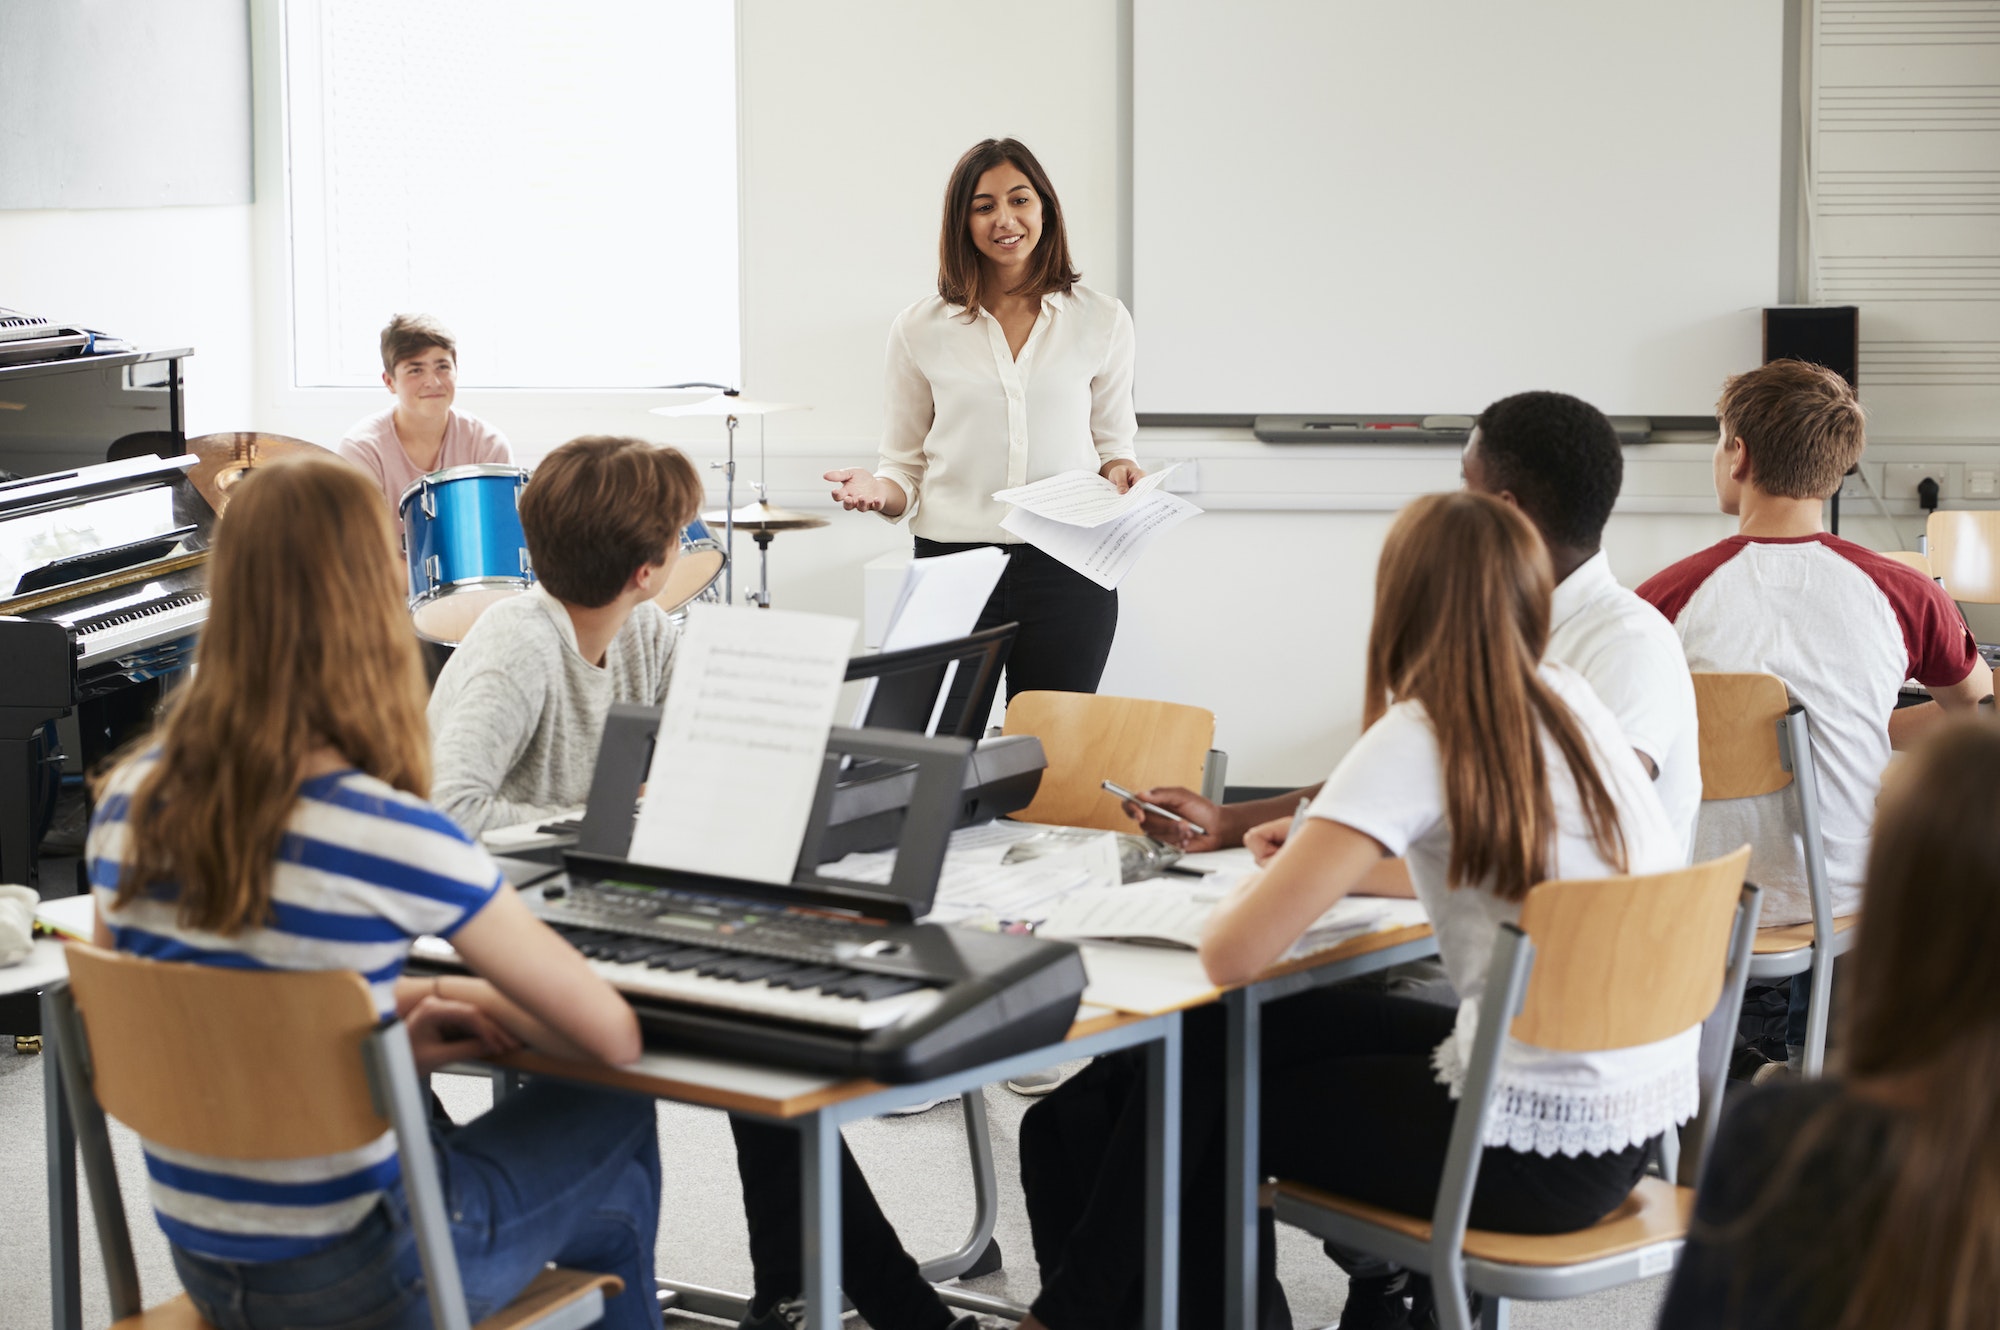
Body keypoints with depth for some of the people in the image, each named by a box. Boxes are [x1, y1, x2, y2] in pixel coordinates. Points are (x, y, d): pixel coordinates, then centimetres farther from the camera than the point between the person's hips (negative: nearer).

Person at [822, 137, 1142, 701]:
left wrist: (1120, 473, -7)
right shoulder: (919, 330, 6)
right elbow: (905, 464, 10)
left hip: (1068, 572, 0)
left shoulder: (1101, 320, 7)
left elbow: (1112, 443, 14)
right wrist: (878, 491, -11)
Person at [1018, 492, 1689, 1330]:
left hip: (1545, 1148, -7)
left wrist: (1254, 888, 2)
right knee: (1289, 1027, 23)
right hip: (1643, 1122, 7)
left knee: (1208, 1099, 14)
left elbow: (1232, 956, -19)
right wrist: (1323, 860, 20)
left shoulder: (1416, 741, -16)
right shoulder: (1567, 702, 5)